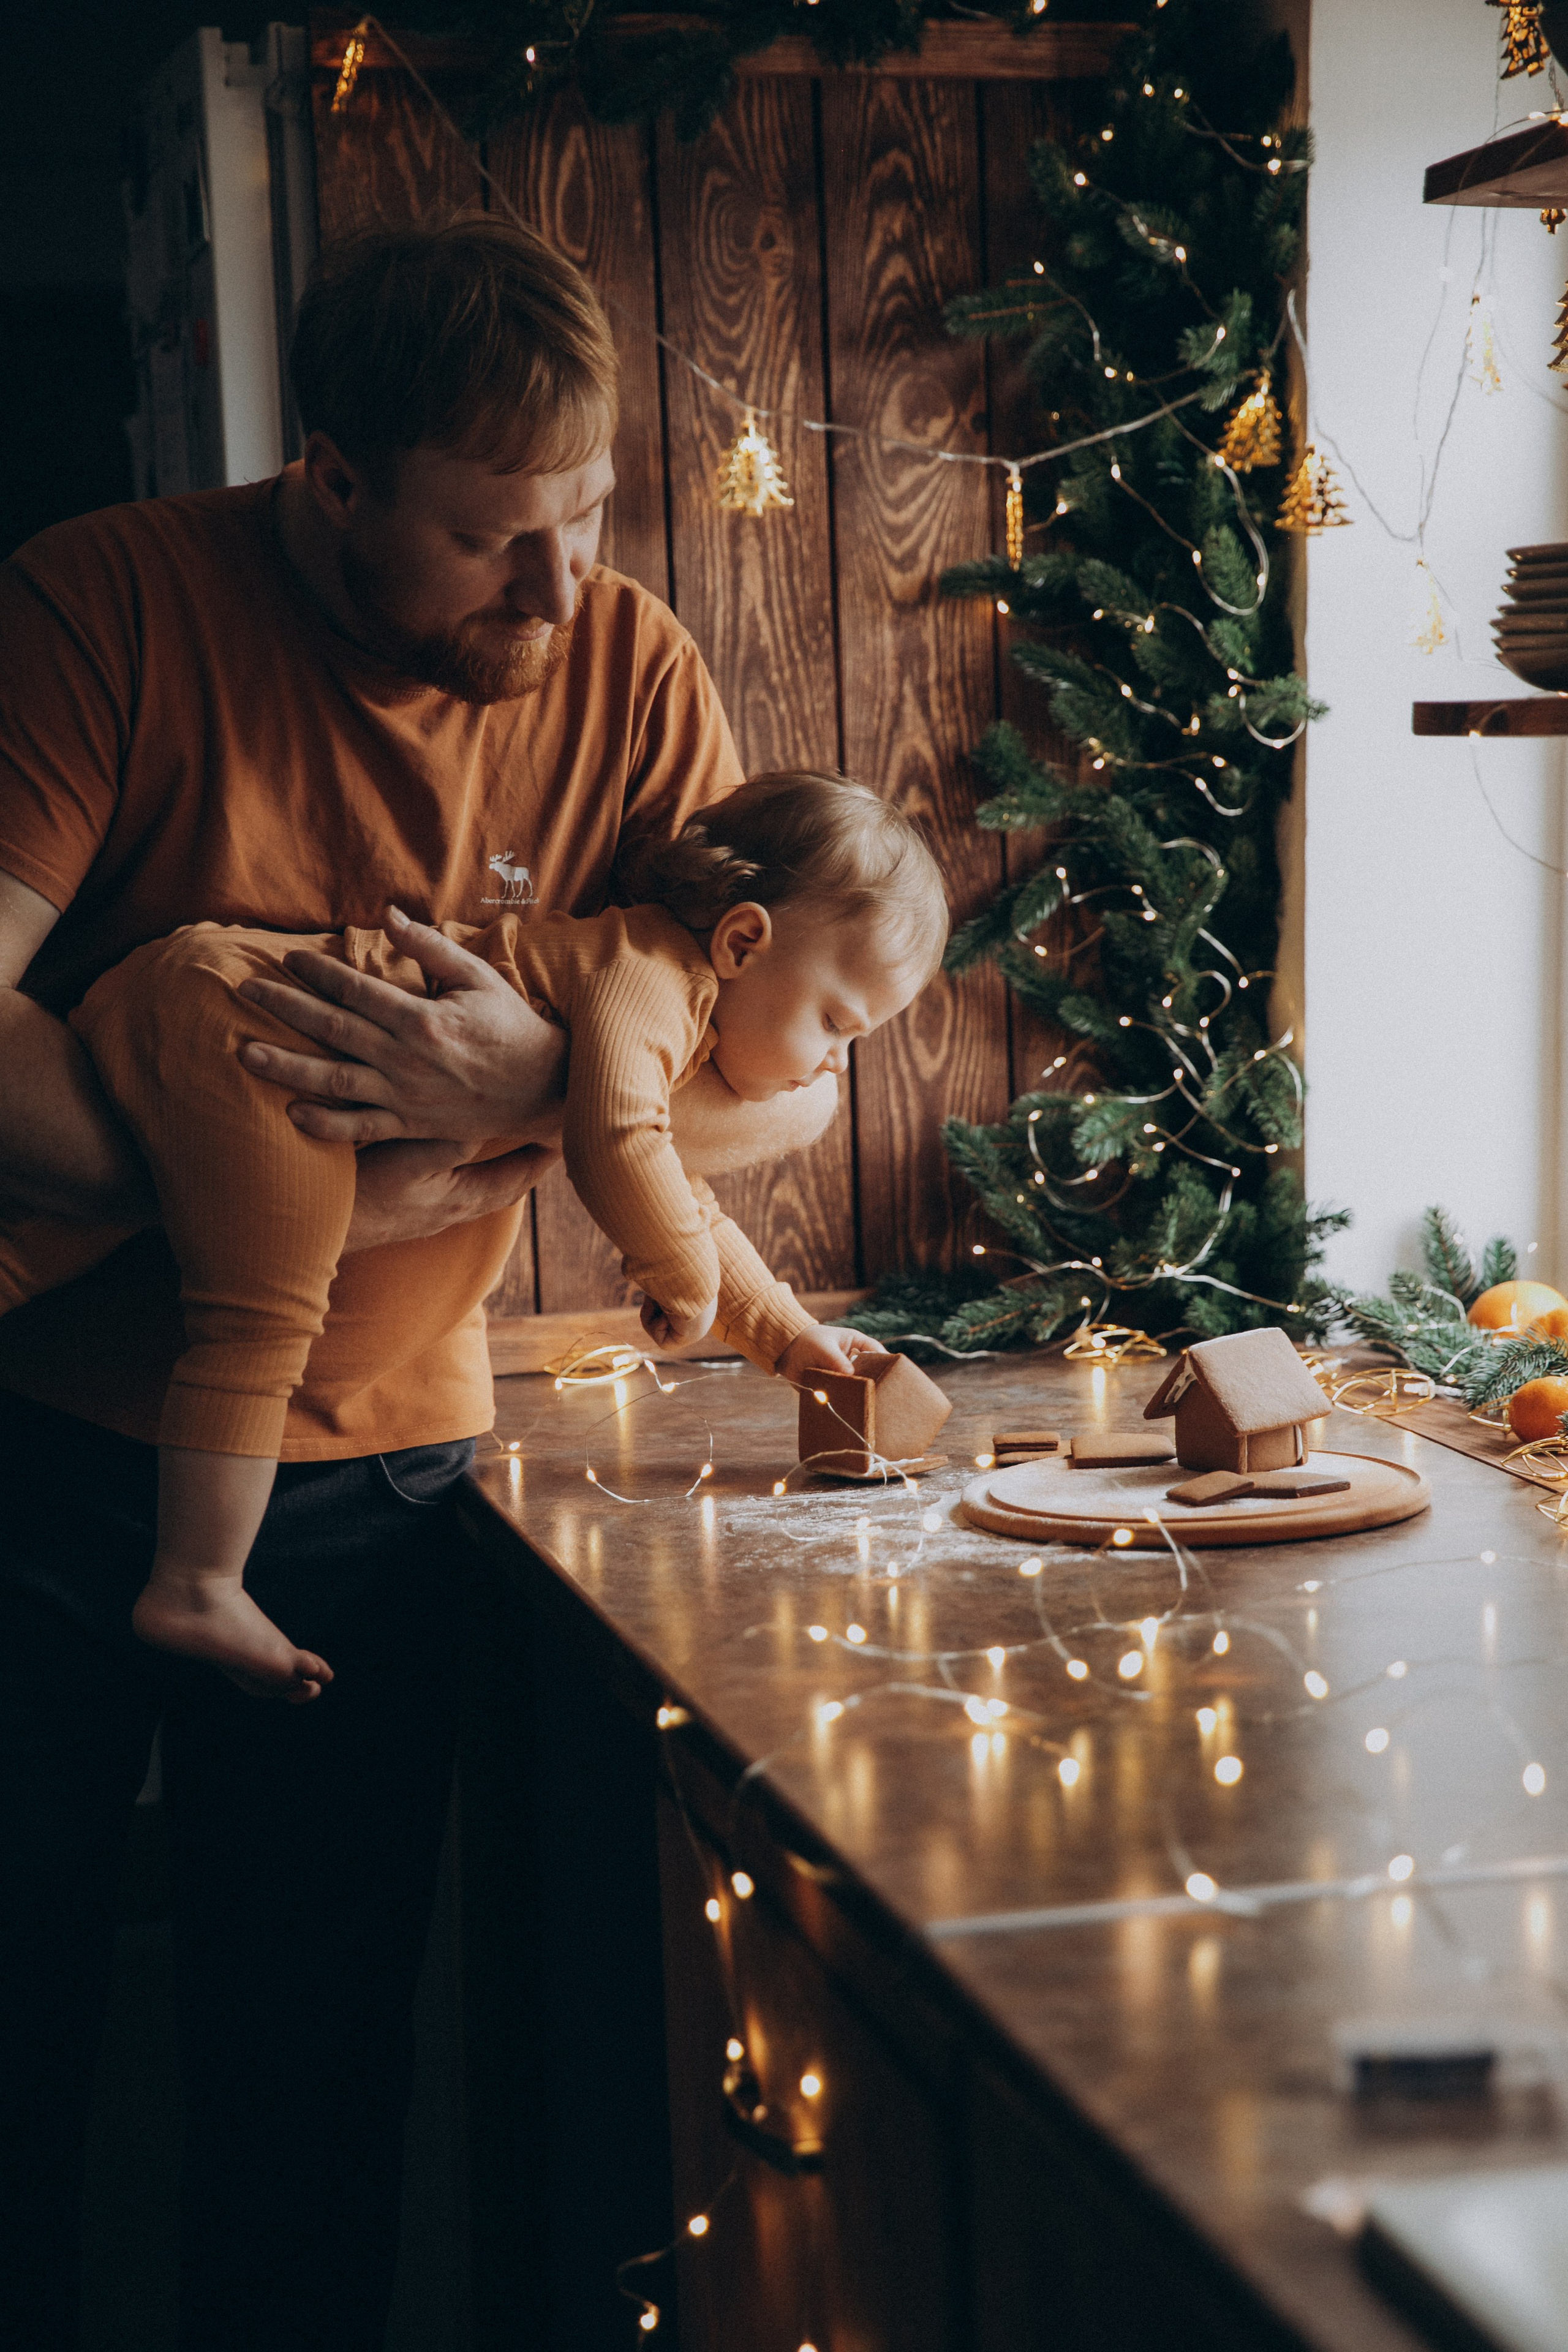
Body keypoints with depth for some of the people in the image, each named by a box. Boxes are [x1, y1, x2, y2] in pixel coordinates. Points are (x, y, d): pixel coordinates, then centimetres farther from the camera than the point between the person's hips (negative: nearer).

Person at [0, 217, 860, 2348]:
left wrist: (533, 1085, -23)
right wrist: (308, 1197, -25)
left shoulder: (625, 673, -3)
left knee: (314, 2111, 10)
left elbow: (794, 1080, -4)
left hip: (368, 1485, 2)